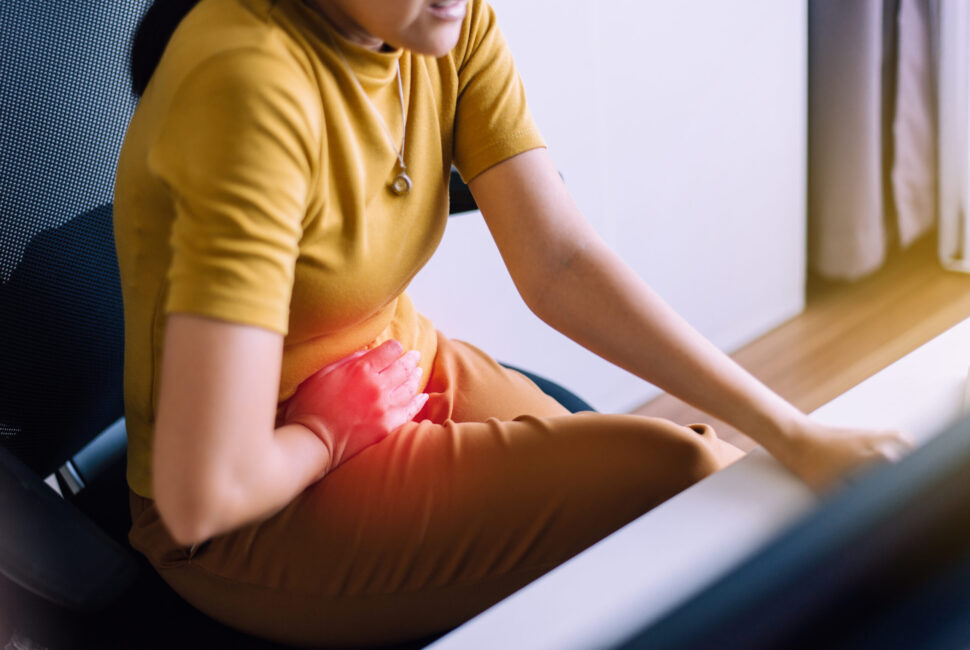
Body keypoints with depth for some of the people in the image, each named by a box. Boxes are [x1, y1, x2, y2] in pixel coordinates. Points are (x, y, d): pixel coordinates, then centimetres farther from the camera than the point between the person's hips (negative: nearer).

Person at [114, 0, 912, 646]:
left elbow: (563, 264, -11)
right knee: (671, 479, -18)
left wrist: (792, 436, -17)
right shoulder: (251, 81, -31)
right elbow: (204, 494, -34)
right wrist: (333, 436, -14)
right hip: (254, 528, -6)